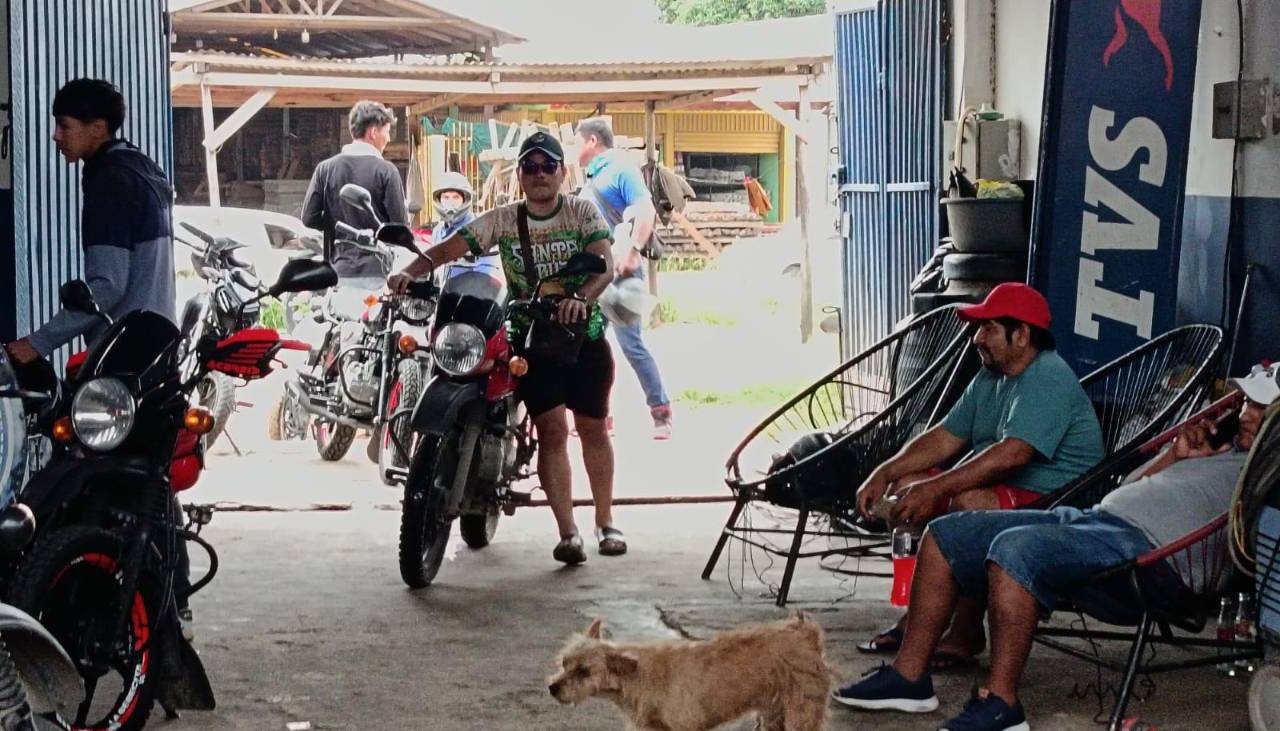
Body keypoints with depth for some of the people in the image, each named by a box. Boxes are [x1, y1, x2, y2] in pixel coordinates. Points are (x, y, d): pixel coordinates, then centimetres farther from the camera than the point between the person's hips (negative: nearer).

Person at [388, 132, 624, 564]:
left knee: (593, 428, 9)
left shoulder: (582, 212, -3)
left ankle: (605, 522, 24)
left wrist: (582, 298, -39)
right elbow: (450, 248, -11)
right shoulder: (503, 220, -1)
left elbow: (604, 265, -18)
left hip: (584, 333, 0)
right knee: (551, 429, -8)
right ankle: (567, 533, -8)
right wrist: (411, 272, -30)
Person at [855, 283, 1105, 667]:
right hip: (1001, 491, 11)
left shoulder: (1049, 380, -19)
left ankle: (967, 632, -23)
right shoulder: (989, 380, 14)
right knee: (907, 485, 4)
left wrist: (935, 489, -34)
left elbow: (1012, 455, -31)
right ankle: (917, 618, 2)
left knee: (970, 501, -35)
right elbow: (944, 438, 14)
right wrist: (884, 473, 0)